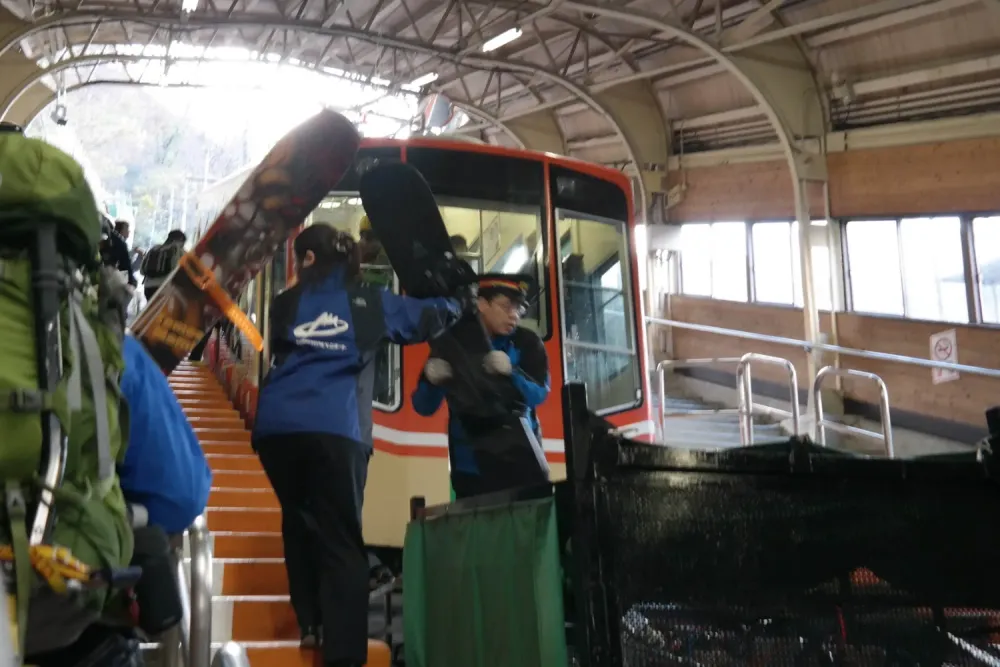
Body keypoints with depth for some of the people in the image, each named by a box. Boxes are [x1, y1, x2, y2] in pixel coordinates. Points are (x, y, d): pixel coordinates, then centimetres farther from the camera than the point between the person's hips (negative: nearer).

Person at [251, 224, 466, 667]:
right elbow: (430, 318, 27)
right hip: (335, 429, -2)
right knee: (340, 540, -2)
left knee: (300, 522, 21)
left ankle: (311, 623, 17)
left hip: (277, 426, 2)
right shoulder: (369, 301, 16)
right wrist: (461, 304, 48)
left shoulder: (286, 303, 18)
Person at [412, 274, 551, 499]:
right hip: (471, 465, 0)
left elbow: (538, 395, -11)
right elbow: (423, 407, -2)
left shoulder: (527, 343, 0)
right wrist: (432, 381, -25)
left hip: (521, 459, 1)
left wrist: (511, 372, -30)